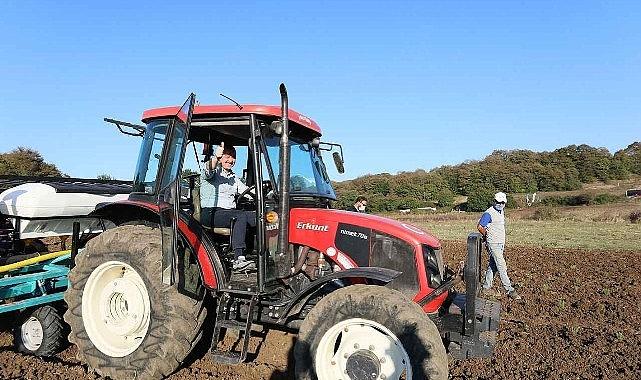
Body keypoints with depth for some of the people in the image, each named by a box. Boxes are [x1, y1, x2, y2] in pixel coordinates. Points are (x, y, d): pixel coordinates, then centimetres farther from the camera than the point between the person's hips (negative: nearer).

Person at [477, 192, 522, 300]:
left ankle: (487, 285, 23)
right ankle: (510, 290, -6)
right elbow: (480, 227, -13)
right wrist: (487, 236, 0)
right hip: (493, 244, -8)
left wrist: (503, 242, 16)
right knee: (501, 266, -8)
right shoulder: (489, 213, -15)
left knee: (493, 265, 13)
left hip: (501, 243, 8)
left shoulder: (502, 212, 12)